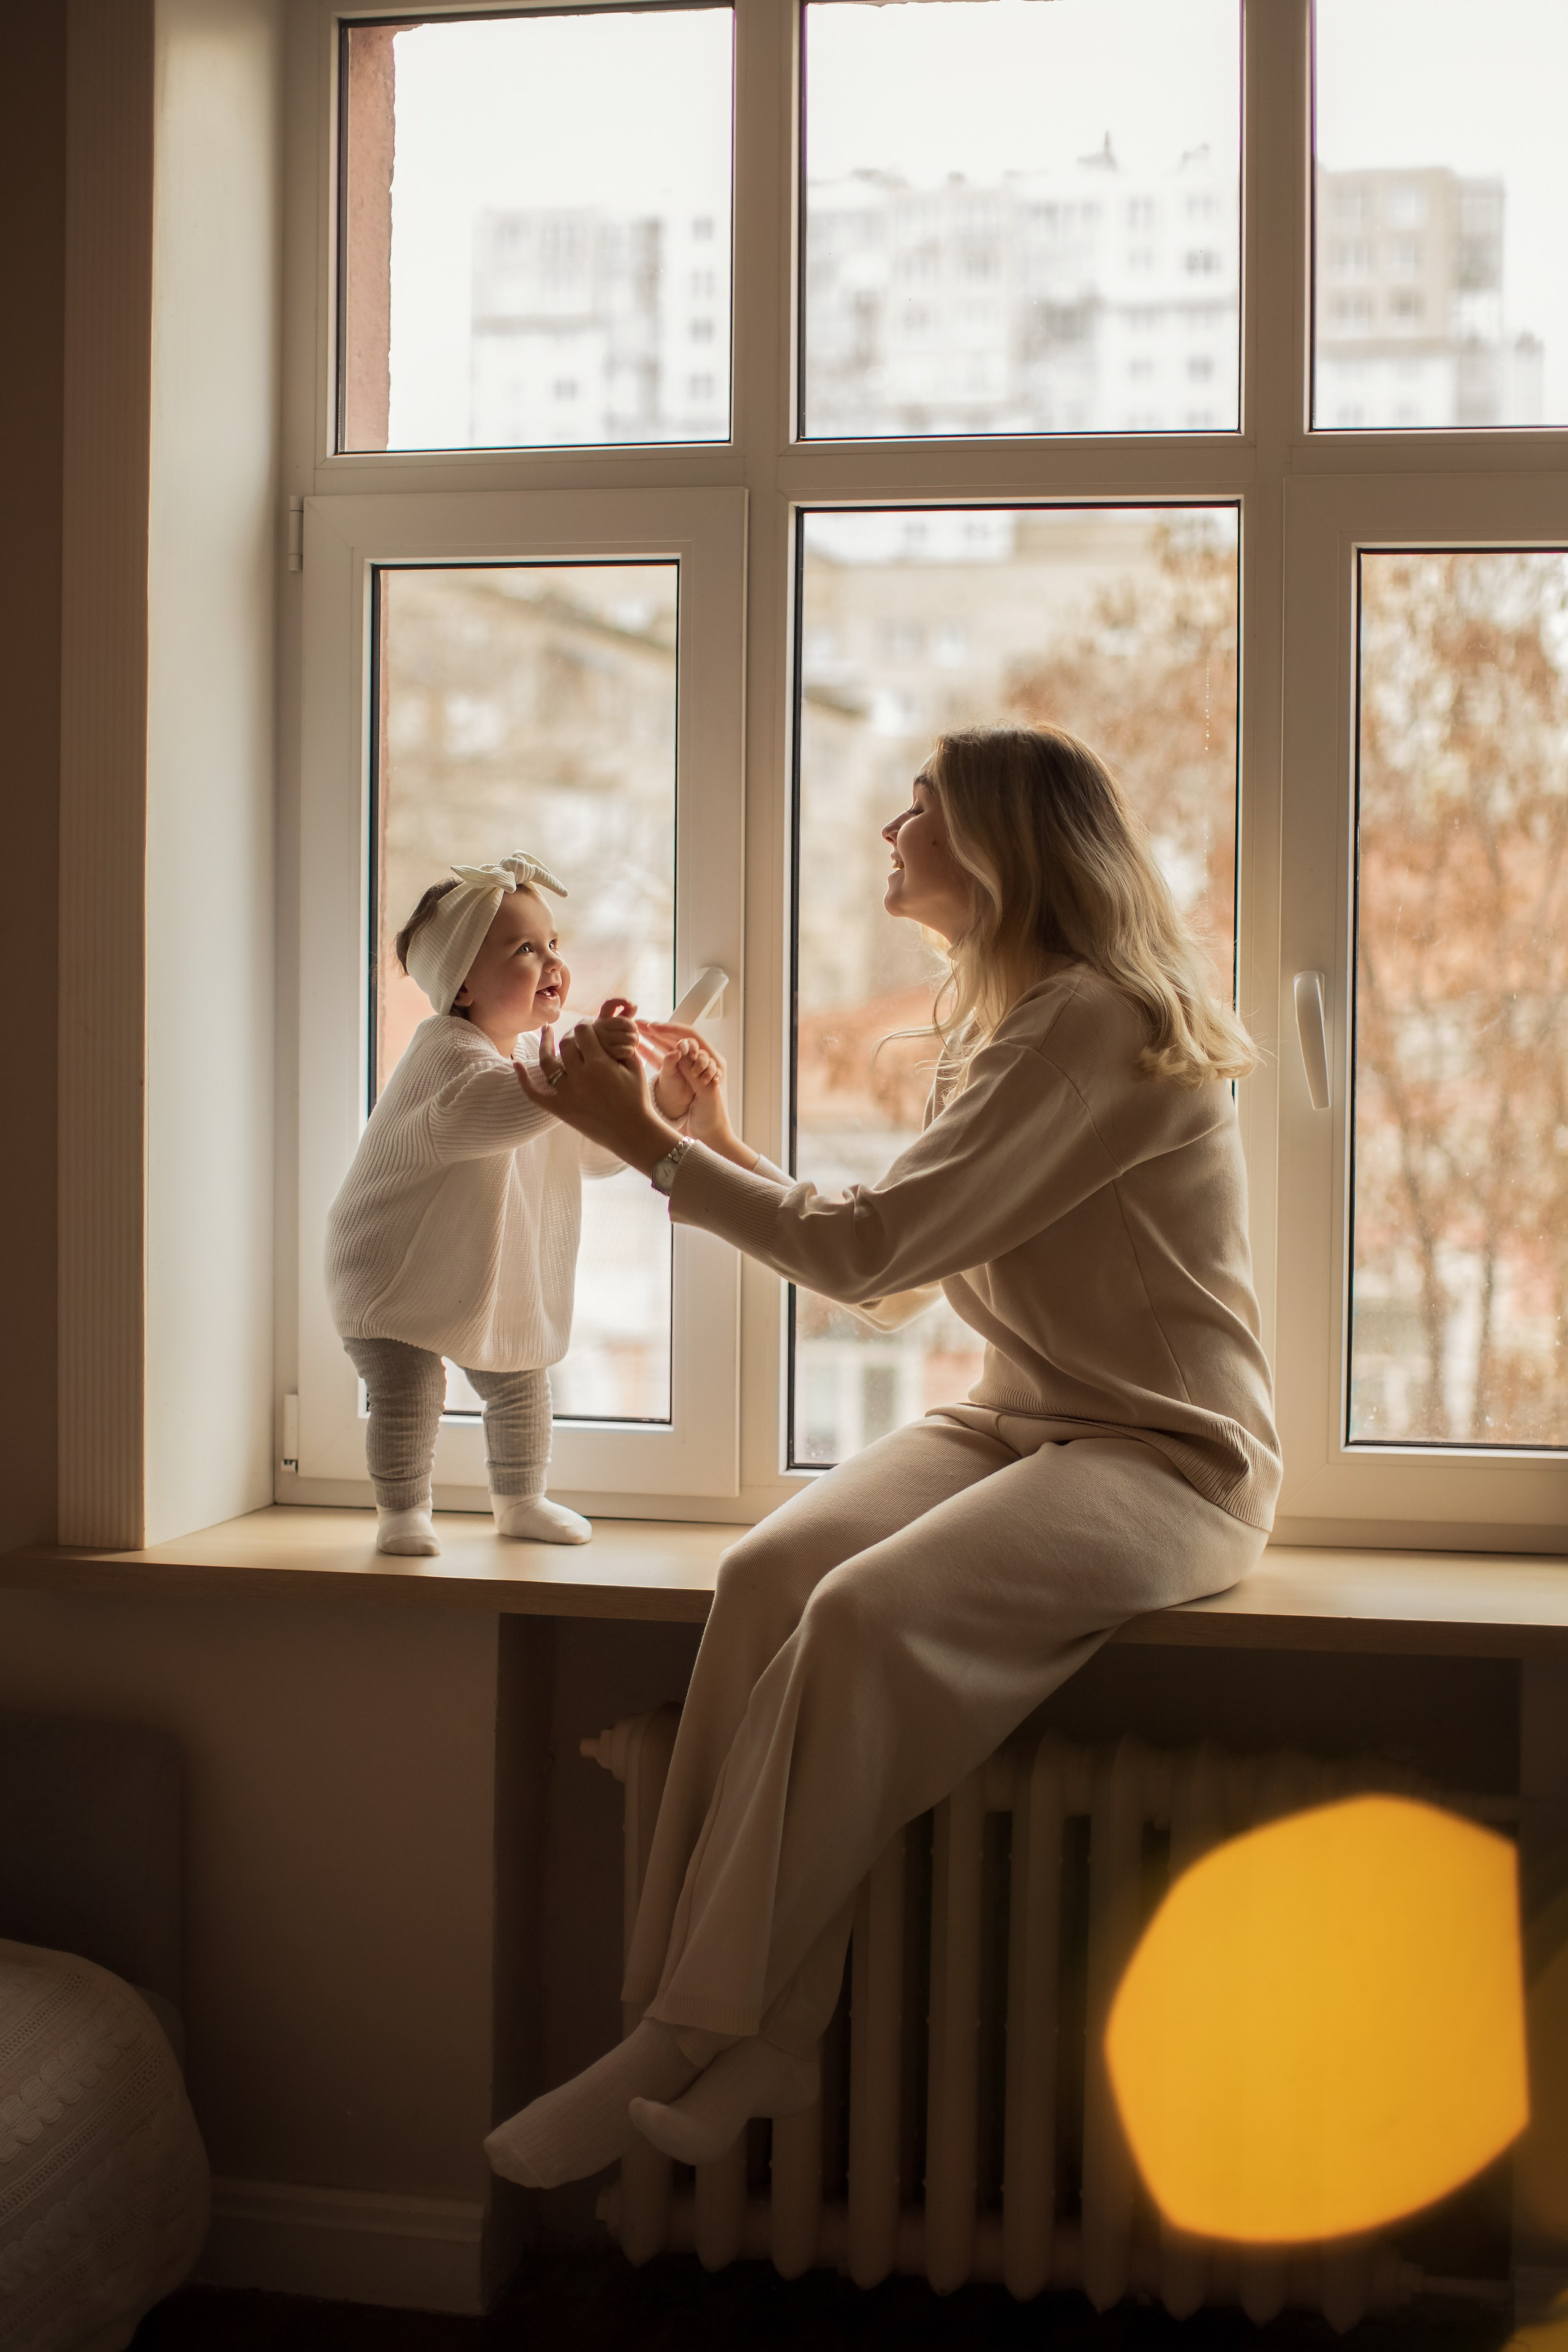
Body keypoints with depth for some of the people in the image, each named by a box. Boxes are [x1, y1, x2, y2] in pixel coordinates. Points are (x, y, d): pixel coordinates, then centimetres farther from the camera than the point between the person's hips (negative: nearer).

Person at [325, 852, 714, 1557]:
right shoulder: (446, 1051, -27)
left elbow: (598, 1148, 5)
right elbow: (484, 1110, -50)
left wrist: (666, 1096, -12)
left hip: (495, 1273, 8)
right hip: (394, 1269, -8)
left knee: (520, 1386, 14)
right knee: (408, 1392, -13)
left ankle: (520, 1499, 33)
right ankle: (401, 1511, 6)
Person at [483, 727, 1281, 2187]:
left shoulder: (1097, 1025, -14)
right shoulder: (996, 1027, 17)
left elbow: (866, 1252, -20)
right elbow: (888, 1285, 18)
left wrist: (645, 1142, -11)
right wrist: (721, 1151, 14)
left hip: (1165, 1457, -8)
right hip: (1012, 1424, 8)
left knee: (866, 1615, -31)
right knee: (769, 1572, -20)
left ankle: (680, 2046, -22)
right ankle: (761, 2051, -23)